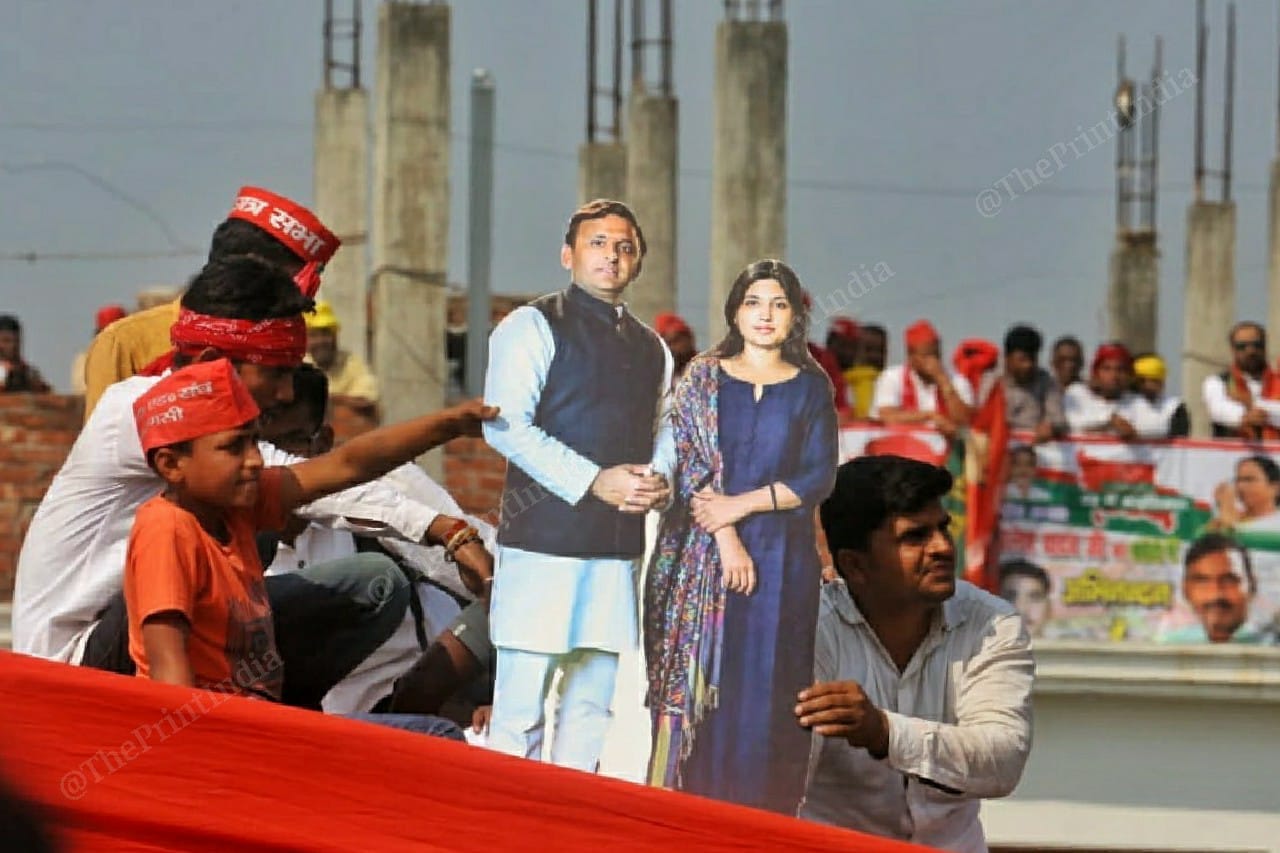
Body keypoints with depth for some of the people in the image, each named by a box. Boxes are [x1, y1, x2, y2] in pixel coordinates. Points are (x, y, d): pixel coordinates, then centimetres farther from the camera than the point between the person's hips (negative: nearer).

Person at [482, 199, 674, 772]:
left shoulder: (650, 348, 19)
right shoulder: (533, 327, -2)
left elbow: (664, 429, 24)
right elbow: (506, 425, -12)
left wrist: (659, 479, 0)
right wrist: (595, 481, -17)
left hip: (619, 547, 6)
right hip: (544, 537, -6)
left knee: (593, 703, 8)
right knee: (521, 703, -8)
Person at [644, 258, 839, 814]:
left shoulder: (811, 388, 8)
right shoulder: (704, 378, 6)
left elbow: (819, 477, 0)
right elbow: (687, 462, -2)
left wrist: (743, 504, -11)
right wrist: (726, 539, -13)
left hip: (784, 557, 1)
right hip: (706, 554, -1)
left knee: (770, 682, -1)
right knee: (704, 679, -4)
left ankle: (765, 814, 1)